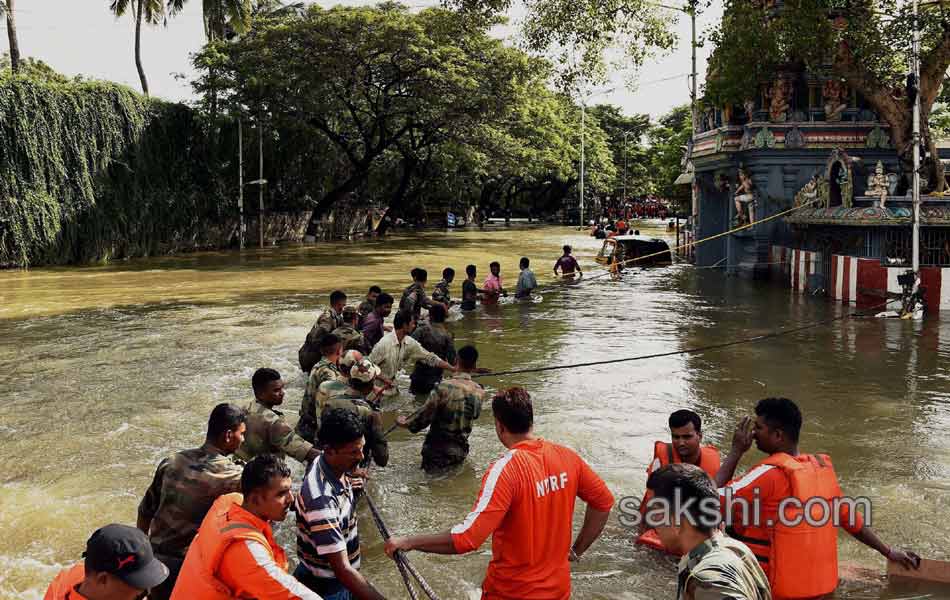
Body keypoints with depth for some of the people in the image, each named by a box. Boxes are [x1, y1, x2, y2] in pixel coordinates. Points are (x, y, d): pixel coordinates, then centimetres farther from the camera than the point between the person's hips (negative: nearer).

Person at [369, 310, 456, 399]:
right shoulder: (384, 343, -23)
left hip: (393, 389, 6)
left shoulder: (409, 343, -4)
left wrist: (453, 368, -2)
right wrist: (383, 379, -23)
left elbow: (430, 357, 1)